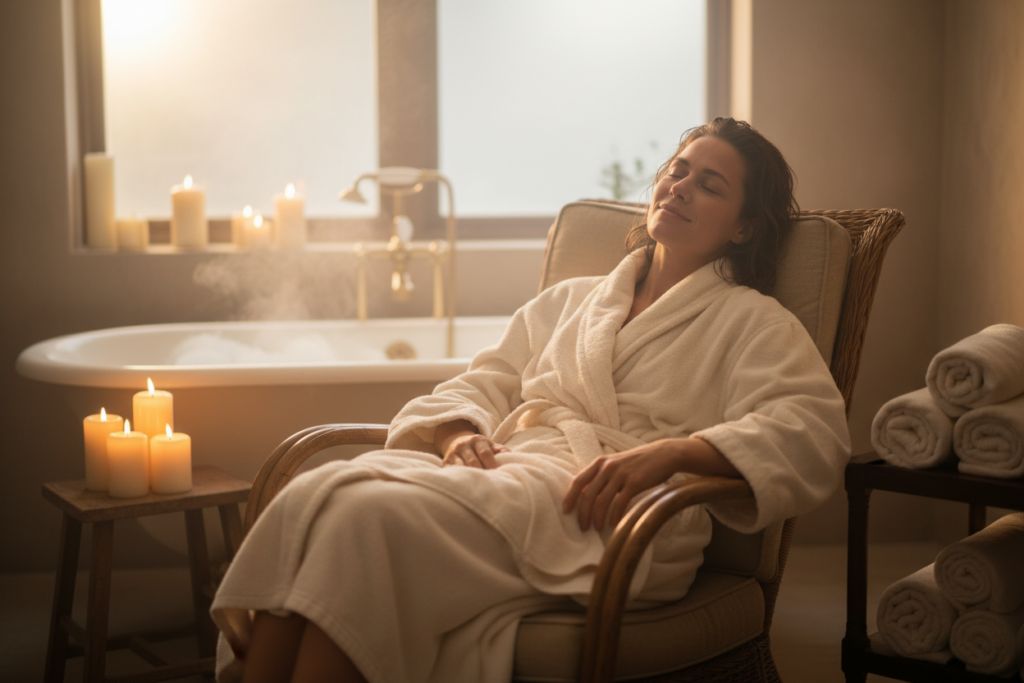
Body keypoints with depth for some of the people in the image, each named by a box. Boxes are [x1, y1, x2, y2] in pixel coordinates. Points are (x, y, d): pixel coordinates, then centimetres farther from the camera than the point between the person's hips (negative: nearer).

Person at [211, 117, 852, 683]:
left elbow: (813, 431, -2)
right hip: (502, 465, 5)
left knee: (377, 520, -32)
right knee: (312, 497, -26)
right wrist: (462, 431, 0)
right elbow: (486, 380, 26)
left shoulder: (752, 321, 15)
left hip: (597, 507, -5)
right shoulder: (572, 298, 31)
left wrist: (672, 452, -17)